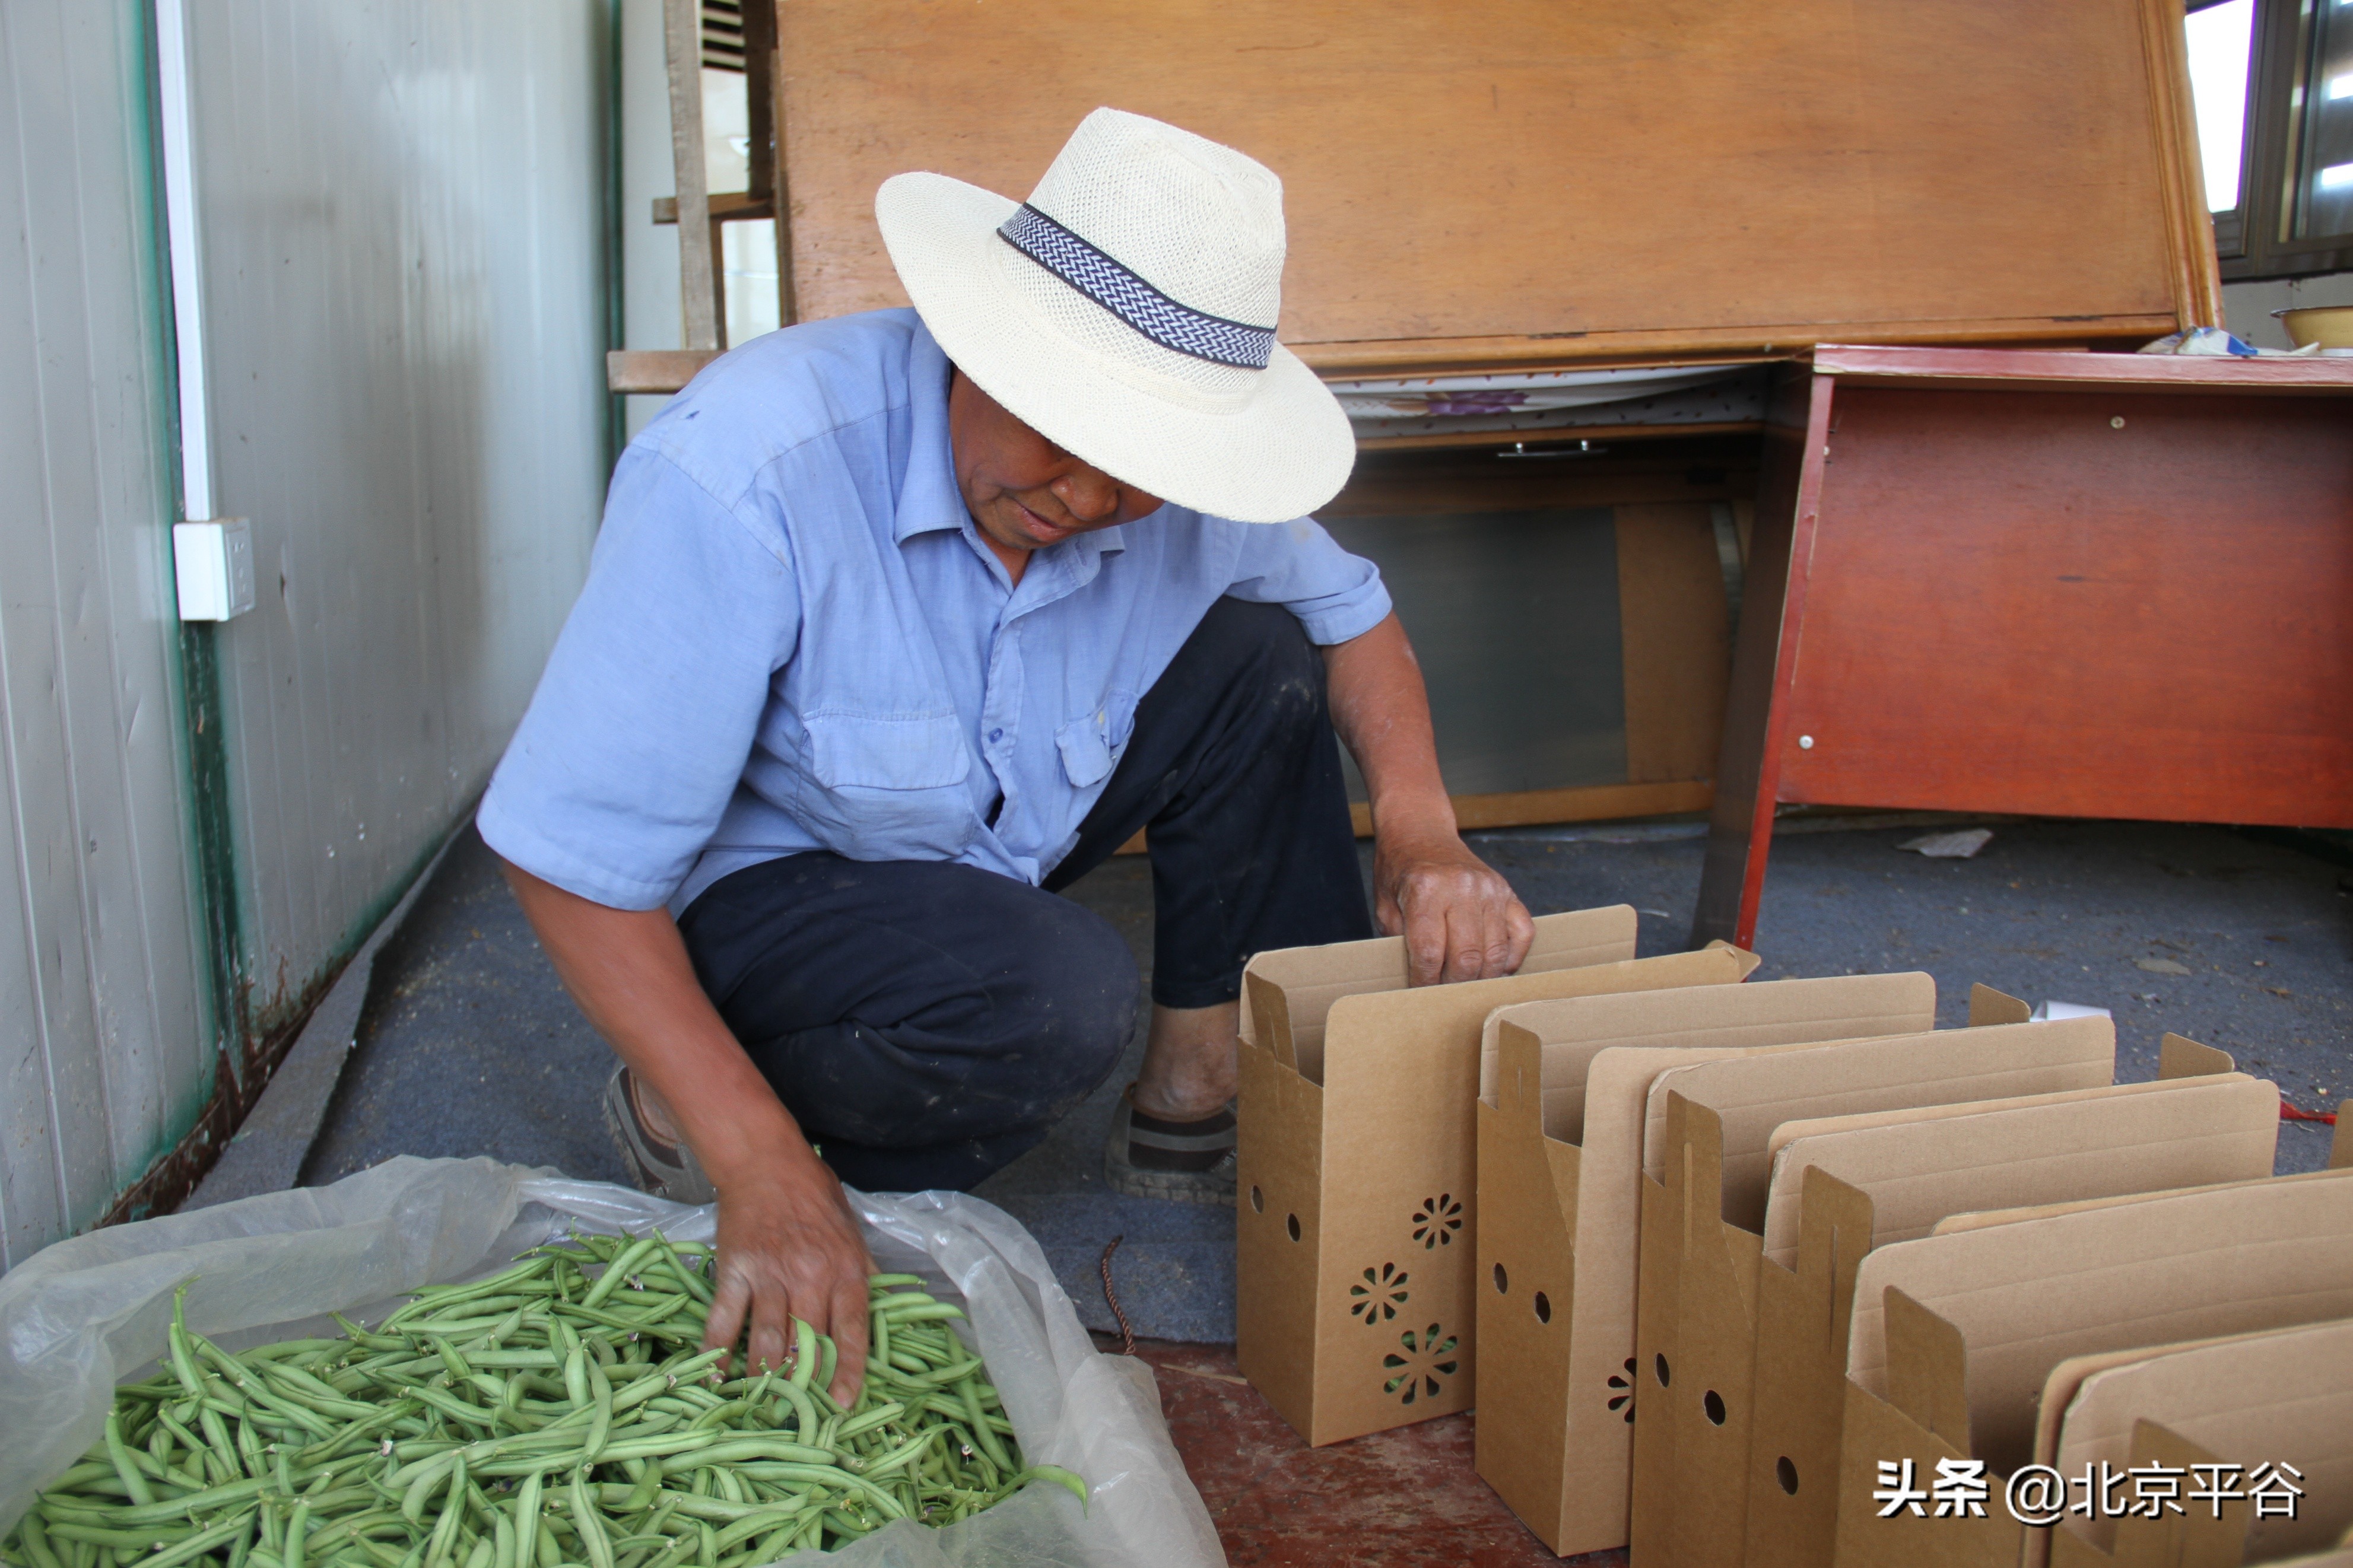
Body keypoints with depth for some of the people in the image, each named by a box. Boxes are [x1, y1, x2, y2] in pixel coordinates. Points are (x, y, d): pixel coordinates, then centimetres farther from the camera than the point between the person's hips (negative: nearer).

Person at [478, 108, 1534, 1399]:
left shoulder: (1175, 479, -15)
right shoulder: (746, 470, -34)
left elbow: (1348, 610, 3)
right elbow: (571, 853, -31)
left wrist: (1421, 831, -16)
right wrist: (765, 1171, -35)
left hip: (993, 837, 6)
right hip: (744, 886, -6)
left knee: (1255, 657, -7)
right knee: (1054, 997, -33)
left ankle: (1196, 1116, 0)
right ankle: (679, 1111, -6)